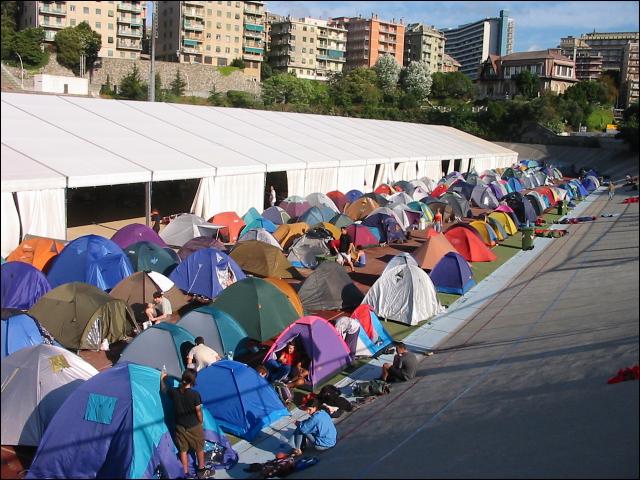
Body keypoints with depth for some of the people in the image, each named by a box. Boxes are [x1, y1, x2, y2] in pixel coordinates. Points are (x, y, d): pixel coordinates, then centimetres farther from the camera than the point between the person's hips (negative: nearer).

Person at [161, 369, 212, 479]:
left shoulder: (174, 391, -11)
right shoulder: (195, 394, -22)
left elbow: (164, 390, 12)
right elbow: (198, 411, -14)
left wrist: (162, 378, 29)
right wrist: (201, 422, 5)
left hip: (180, 426, 3)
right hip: (194, 426, -3)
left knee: (183, 450, 14)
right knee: (199, 448, 17)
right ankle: (201, 471, 30)